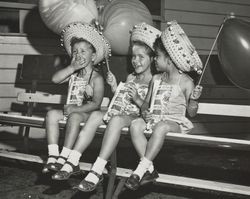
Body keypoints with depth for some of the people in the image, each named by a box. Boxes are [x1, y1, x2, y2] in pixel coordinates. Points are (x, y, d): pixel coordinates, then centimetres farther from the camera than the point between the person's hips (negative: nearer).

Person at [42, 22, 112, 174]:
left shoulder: (96, 78, -6)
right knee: (52, 114, -19)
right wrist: (72, 68, -12)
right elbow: (55, 79, -5)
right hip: (71, 109, 6)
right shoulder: (73, 74, 12)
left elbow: (96, 103, -13)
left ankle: (64, 157, -35)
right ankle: (53, 155, -24)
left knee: (74, 117, -36)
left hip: (87, 113, -6)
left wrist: (76, 108, -22)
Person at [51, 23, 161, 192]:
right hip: (119, 114, 7)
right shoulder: (130, 78, 24)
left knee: (116, 120, -37)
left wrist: (137, 98, -19)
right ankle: (72, 162, -28)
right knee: (96, 115, -20)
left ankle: (97, 171, -44)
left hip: (137, 118, -7)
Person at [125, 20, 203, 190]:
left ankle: (139, 172, -37)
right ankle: (149, 170, -27)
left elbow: (191, 112, -1)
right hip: (154, 119, 6)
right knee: (136, 125, -25)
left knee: (160, 127, -38)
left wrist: (194, 99, -21)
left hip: (175, 122, -5)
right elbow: (146, 101, 20)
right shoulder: (156, 79, 15)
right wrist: (144, 111, -2)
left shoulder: (186, 82, -2)